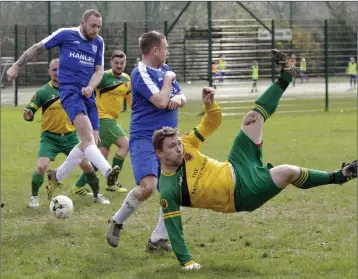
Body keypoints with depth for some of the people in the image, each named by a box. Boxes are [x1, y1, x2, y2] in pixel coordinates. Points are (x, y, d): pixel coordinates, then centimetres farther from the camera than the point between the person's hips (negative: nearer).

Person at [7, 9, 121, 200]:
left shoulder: (98, 42, 12)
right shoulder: (65, 34, -1)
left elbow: (99, 70, 14)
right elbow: (38, 48, 8)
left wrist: (91, 87, -7)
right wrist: (17, 66, 11)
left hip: (87, 94, 7)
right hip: (69, 90, -7)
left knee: (91, 141, 4)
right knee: (87, 133, -27)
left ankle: (56, 176, 22)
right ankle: (107, 172, -49)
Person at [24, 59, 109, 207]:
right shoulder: (43, 92, -9)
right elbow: (29, 111, -6)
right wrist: (28, 115, -30)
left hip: (70, 136, 2)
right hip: (50, 137, -2)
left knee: (87, 165, 1)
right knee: (41, 167, -19)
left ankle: (97, 195, 23)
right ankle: (34, 197, 5)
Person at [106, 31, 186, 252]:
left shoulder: (165, 69, 15)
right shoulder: (141, 73, -11)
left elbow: (181, 96, 20)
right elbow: (161, 101, -21)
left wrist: (179, 98, -4)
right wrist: (168, 80, -5)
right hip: (145, 138, -8)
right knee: (148, 185, -26)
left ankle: (158, 239, 12)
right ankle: (117, 222, -2)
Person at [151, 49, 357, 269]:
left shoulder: (185, 146, -5)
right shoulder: (169, 190, -22)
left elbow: (212, 124, 5)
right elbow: (174, 228, -17)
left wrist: (209, 104, -16)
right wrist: (187, 261, -23)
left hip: (239, 167, 7)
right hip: (242, 195, -7)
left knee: (253, 118, 1)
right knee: (288, 172, -25)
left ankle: (285, 77, 22)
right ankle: (336, 177, 1)